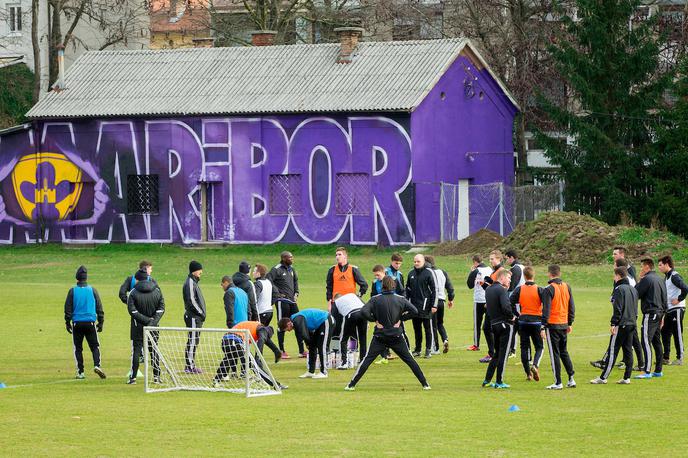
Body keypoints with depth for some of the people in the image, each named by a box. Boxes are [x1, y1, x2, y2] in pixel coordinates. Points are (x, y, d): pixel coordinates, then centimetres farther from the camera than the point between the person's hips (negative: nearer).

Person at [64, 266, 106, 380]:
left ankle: (80, 372, 4)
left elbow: (68, 308, 0)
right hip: (90, 322, 0)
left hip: (77, 323, 0)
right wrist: (100, 322, 13)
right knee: (95, 346, 7)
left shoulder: (73, 291, -1)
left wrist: (68, 323, 7)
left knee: (78, 348, 8)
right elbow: (99, 307, 6)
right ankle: (97, 365, -17)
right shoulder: (92, 290, 2)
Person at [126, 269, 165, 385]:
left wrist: (147, 320, -15)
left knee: (136, 350, 2)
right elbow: (161, 308, -1)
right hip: (153, 327, 3)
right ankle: (156, 376, 10)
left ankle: (133, 377, -1)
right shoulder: (157, 291, 3)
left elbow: (132, 311, -15)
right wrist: (153, 321, -10)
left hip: (138, 327, -3)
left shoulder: (134, 293, -7)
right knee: (154, 350, 11)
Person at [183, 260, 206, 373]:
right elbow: (191, 301, -19)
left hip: (197, 317, 10)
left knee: (194, 341, 12)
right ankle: (189, 366, -7)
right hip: (193, 317, -10)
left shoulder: (194, 282, 19)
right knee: (192, 340, -9)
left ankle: (191, 365, 16)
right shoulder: (190, 283, -12)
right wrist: (201, 313, -14)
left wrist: (202, 314, 13)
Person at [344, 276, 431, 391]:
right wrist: (401, 318, 2)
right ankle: (425, 384, 9)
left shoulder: (375, 299, -6)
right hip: (396, 337, 1)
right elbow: (414, 311, -7)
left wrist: (374, 319, -3)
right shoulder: (401, 299, -2)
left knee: (367, 360, 3)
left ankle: (351, 385, -1)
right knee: (409, 360, 9)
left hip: (379, 337, -1)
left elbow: (364, 311, -18)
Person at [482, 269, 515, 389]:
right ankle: (499, 382, 1)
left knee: (497, 353, 18)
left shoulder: (488, 290, 11)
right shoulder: (502, 290, -15)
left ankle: (487, 380, 16)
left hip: (494, 324, 8)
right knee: (503, 354, -1)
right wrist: (512, 316, -8)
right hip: (505, 325, -8)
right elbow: (506, 307, -27)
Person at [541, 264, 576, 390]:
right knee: (564, 352, 18)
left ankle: (558, 383, -1)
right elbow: (572, 307, 12)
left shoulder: (549, 289, -13)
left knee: (554, 354, -1)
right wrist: (570, 323, 20)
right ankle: (571, 379, 14)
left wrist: (543, 327, -13)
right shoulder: (567, 287, 6)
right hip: (564, 325, 6)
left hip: (552, 324, -6)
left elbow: (546, 310, -15)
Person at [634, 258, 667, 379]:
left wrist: (638, 281, 2)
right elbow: (664, 299, 19)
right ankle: (658, 370, 16)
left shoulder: (646, 279, -12)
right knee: (657, 342, 13)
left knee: (646, 342, -10)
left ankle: (647, 371, -16)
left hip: (650, 314, -9)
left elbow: (636, 295, -11)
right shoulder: (660, 279, 15)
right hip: (659, 313, 9)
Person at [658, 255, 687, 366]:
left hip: (677, 309, -10)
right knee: (665, 333, 11)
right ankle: (666, 358, 16)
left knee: (677, 334, -3)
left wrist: (679, 300, -18)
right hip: (669, 310, 10)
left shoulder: (674, 276, -15)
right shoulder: (667, 277, 14)